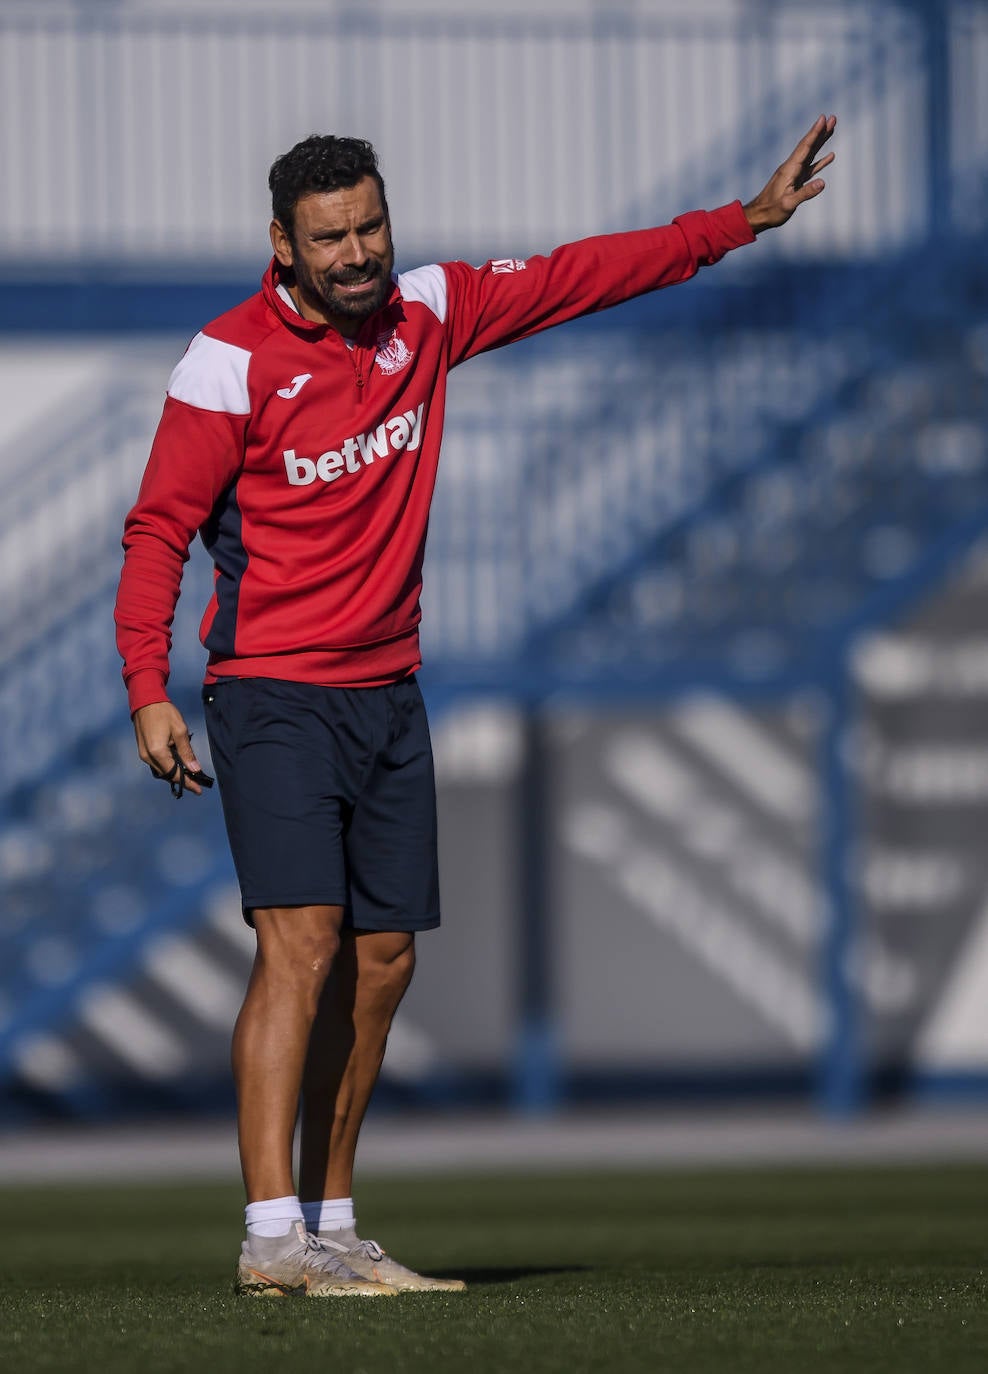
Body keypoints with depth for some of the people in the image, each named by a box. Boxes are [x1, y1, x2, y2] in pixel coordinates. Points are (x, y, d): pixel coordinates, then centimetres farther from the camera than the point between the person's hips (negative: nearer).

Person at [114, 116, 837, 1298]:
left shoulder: (425, 312, 4)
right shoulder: (232, 359, -12)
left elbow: (573, 276, 14)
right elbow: (158, 530, -9)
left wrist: (747, 219, 14)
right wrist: (148, 690, -19)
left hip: (388, 697, 7)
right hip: (274, 698, -7)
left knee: (381, 962, 7)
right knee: (302, 945, -19)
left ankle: (331, 1226, 16)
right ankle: (272, 1238, -24)